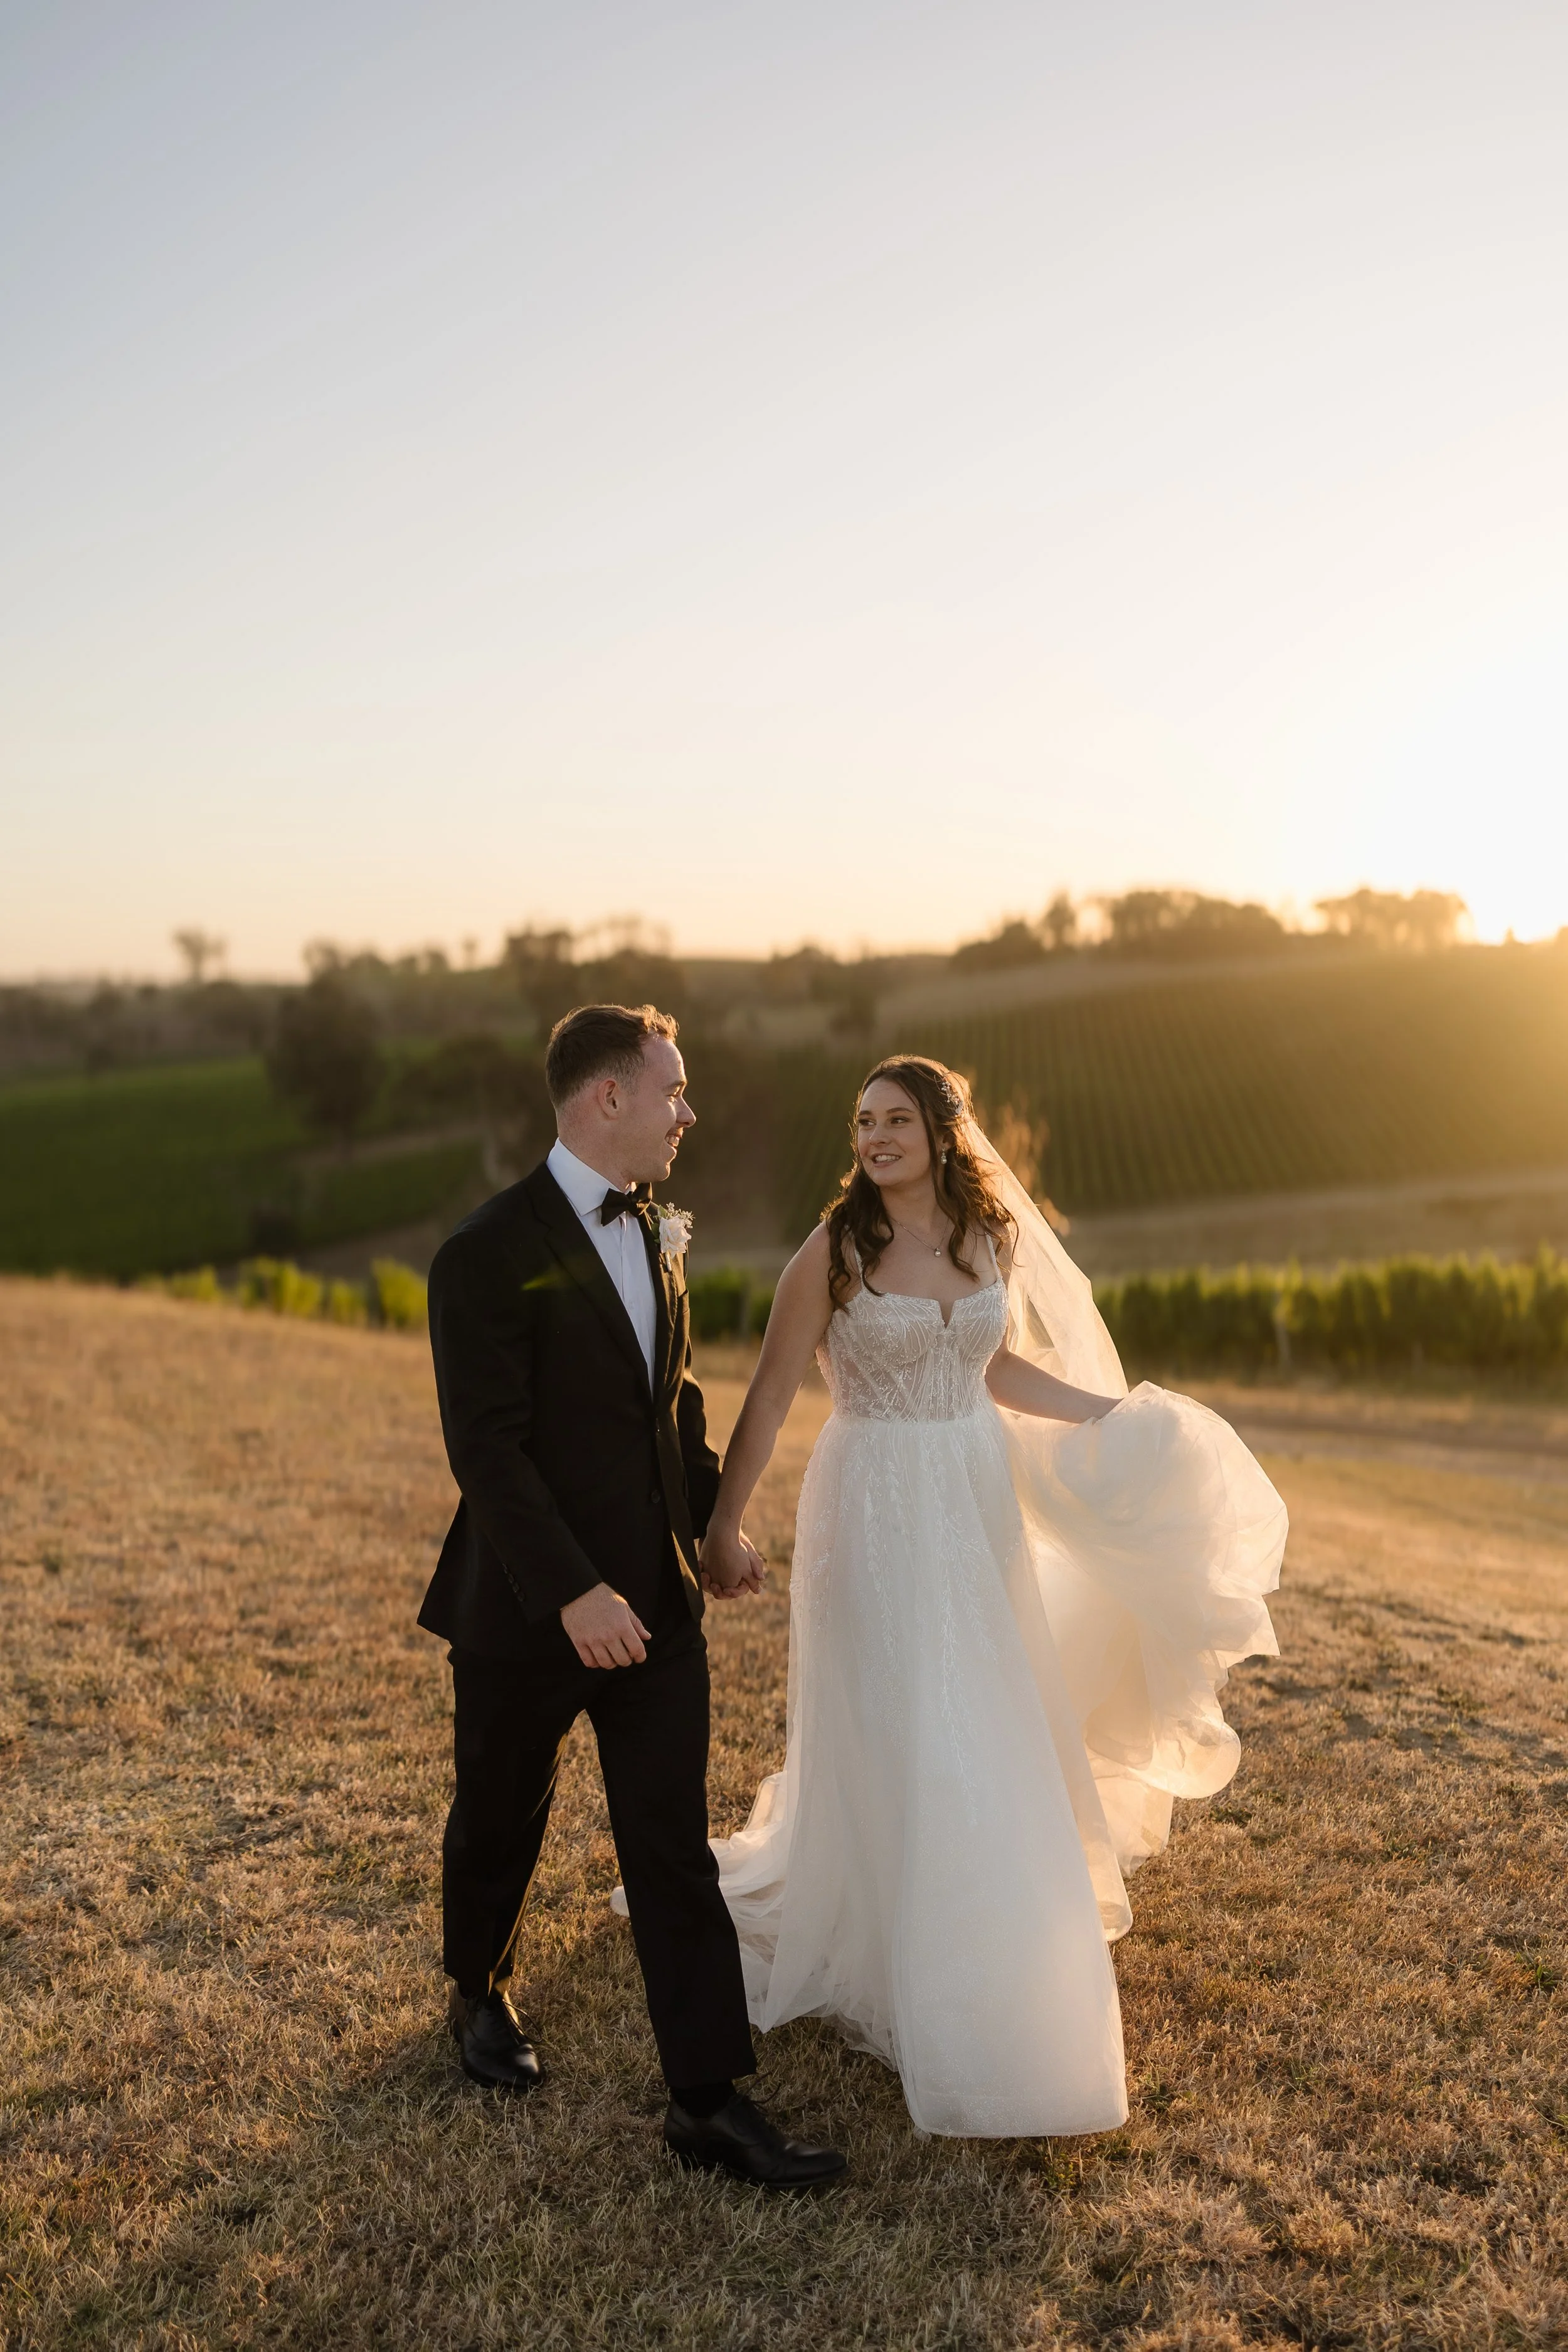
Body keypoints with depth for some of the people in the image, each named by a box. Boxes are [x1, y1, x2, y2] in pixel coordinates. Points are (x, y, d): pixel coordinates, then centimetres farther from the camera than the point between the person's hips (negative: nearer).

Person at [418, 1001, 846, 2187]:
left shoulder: (659, 1230, 6)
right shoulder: (492, 1254, -18)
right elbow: (487, 1447, -22)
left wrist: (717, 1515, 15)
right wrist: (573, 1593, -25)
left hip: (655, 1594, 5)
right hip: (528, 1604, -5)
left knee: (676, 1847, 4)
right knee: (501, 1821, 18)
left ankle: (711, 2101, 12)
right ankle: (482, 1996, 46)